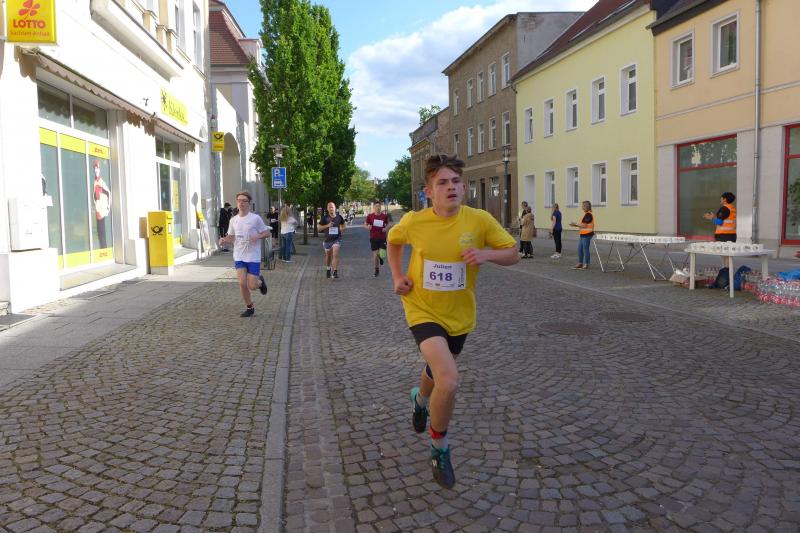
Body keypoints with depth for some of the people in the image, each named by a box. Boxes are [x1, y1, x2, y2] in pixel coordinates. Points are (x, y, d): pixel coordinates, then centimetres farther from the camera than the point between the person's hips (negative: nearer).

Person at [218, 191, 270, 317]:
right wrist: (224, 240, -4)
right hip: (239, 257, 3)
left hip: (253, 257, -3)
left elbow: (267, 233, -1)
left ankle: (260, 281, 33)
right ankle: (249, 307, 15)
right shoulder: (233, 220, 7)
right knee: (242, 283, -7)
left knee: (252, 286, -4)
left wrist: (258, 236, -21)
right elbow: (231, 236, 17)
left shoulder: (255, 218, -7)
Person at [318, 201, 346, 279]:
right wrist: (327, 226, -17)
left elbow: (343, 224, 21)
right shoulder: (325, 217, -3)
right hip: (328, 239, 1)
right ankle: (328, 269, 40)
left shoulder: (339, 217, 2)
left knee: (335, 255, -17)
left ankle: (335, 272, -18)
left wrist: (342, 229, 3)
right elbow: (318, 227, -4)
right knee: (328, 256, 16)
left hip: (337, 239, -1)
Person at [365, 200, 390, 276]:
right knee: (375, 254, 1)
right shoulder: (370, 216, -1)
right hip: (373, 238, 0)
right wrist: (368, 227, -16)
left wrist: (386, 228, -8)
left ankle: (380, 257, 30)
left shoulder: (384, 216, 1)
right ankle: (377, 270, 17)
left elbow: (387, 224, 14)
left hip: (382, 238, 0)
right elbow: (365, 224, 7)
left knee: (382, 254, -9)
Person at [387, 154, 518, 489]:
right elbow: (393, 240, 9)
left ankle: (421, 398, 65)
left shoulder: (480, 221, -15)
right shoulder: (413, 222, -14)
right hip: (423, 311, -3)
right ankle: (439, 450, 4)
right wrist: (397, 276, -3)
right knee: (449, 381, -22)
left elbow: (513, 254, -6)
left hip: (459, 315, 3)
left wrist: (486, 254, -26)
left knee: (437, 373, 26)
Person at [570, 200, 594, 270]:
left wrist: (576, 224, -10)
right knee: (580, 249, 12)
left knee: (585, 249, -3)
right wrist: (575, 225, 9)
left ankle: (586, 265, 5)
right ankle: (580, 263, 21)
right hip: (583, 234, 10)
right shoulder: (586, 214, 16)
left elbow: (584, 225, -18)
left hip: (587, 235, -10)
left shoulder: (588, 215, -15)